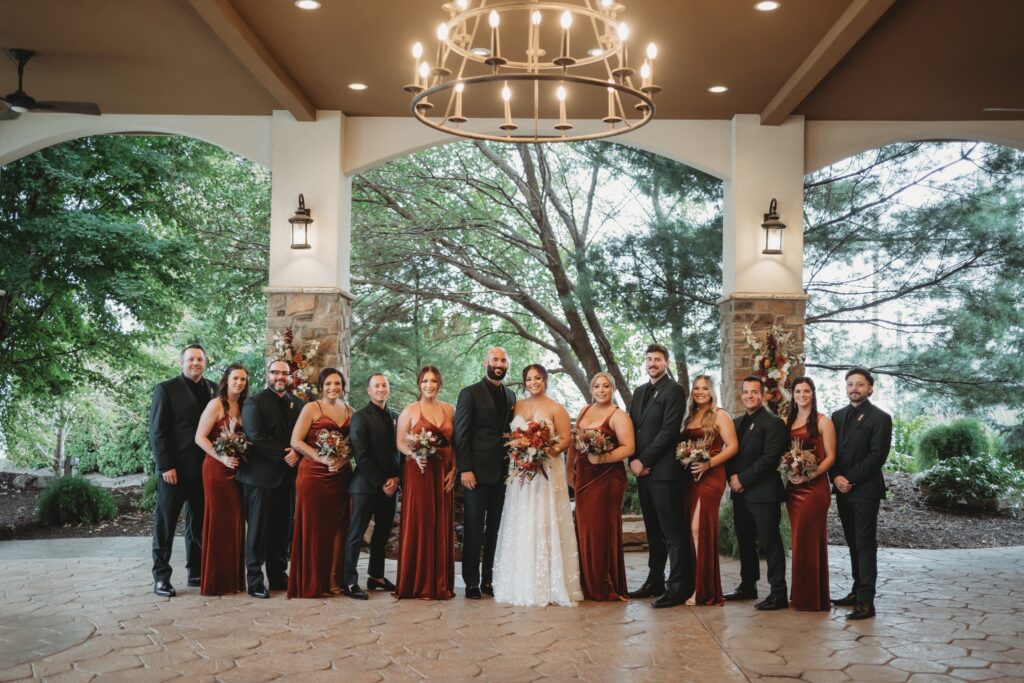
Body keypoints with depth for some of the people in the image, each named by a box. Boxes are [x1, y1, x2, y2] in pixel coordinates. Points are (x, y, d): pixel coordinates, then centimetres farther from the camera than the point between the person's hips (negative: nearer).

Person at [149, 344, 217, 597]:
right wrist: (166, 466, -13)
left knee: (198, 523, 10)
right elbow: (157, 431, -6)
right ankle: (161, 576, 10)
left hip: (203, 468, 4)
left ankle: (197, 572, 19)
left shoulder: (213, 389, 10)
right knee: (165, 524, 3)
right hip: (174, 469, -4)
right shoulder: (166, 389, -3)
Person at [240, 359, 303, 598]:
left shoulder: (297, 404, 14)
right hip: (261, 475, -5)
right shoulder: (254, 403, -3)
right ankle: (254, 580, 6)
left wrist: (296, 452, -9)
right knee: (258, 529, 0)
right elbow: (256, 437, -14)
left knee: (281, 529, 9)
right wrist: (283, 455, -15)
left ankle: (278, 576, 16)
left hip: (286, 475, 5)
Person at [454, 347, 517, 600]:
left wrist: (513, 464, 5)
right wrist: (464, 470, -14)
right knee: (474, 528, 1)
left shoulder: (510, 396, 14)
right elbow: (461, 434, -7)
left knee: (494, 528, 8)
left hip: (502, 472, 5)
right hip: (477, 472, -5)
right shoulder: (470, 394, -3)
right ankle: (472, 582, 8)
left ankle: (488, 579, 16)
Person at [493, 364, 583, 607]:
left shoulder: (556, 409, 1)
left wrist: (545, 451, -18)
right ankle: (522, 585, 9)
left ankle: (550, 585, 1)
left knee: (546, 526, -5)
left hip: (547, 472, -4)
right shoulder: (517, 407, 12)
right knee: (521, 529, 3)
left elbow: (565, 441, -3)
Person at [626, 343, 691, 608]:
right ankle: (655, 582, 21)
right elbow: (632, 428, 16)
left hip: (664, 470, -7)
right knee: (653, 530, 13)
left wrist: (644, 461, -13)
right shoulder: (639, 392, 18)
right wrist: (633, 460, 1)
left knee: (673, 532, -5)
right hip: (642, 469, 7)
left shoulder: (674, 391, -6)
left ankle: (678, 588, -3)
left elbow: (669, 431, -13)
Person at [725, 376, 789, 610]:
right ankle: (747, 586, 27)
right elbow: (730, 452, 17)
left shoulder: (773, 423, -7)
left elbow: (770, 458, -15)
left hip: (763, 493, -7)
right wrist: (732, 477, -2)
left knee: (769, 543, -5)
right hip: (740, 493, 8)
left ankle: (778, 593, -1)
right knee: (745, 542, 15)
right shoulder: (736, 423, 17)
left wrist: (743, 479, -15)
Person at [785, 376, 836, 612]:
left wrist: (810, 475, -18)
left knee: (810, 539, -5)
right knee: (798, 539, 8)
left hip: (814, 486, -5)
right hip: (793, 486, 5)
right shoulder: (787, 422, 14)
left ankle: (813, 597, 3)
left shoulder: (822, 421, -2)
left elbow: (830, 456, -6)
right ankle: (800, 595, 15)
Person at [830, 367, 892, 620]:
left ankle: (866, 601, -5)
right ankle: (857, 591, 20)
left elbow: (877, 456, -12)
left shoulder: (879, 418, -5)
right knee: (853, 544, 12)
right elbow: (831, 451, 12)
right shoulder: (838, 416, 14)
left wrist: (851, 479, -14)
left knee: (865, 545, -6)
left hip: (866, 490, -6)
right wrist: (836, 477, -5)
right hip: (842, 490, 6)